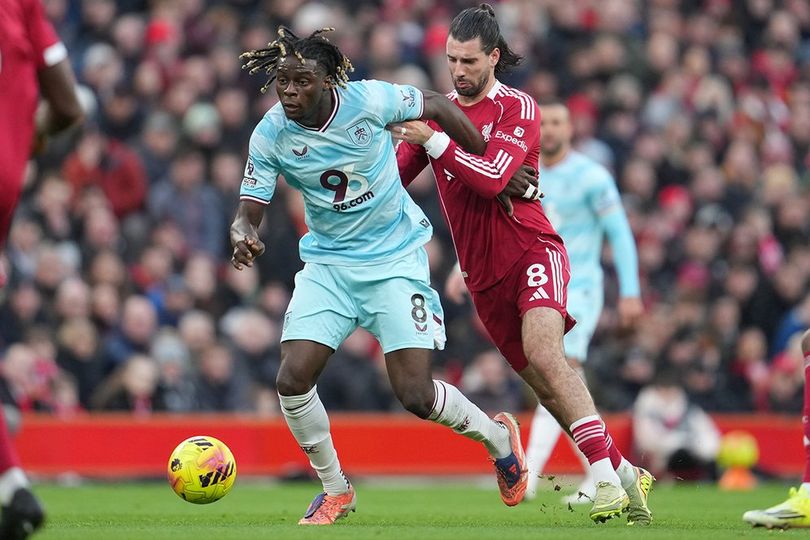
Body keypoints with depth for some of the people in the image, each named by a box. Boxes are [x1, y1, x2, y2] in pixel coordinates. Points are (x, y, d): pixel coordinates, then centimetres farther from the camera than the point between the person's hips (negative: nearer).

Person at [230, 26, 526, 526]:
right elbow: (250, 210, -9)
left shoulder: (368, 100, -19)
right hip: (329, 264, 3)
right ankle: (336, 489, 10)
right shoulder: (270, 136, -12)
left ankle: (498, 436, 21)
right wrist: (244, 235, -33)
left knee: (416, 394, -10)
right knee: (292, 380, -13)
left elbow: (438, 106, -2)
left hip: (396, 259, -3)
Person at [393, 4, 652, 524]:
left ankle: (605, 475, -31)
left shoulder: (519, 108, -5)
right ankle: (624, 471, 15)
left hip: (532, 251, -6)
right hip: (483, 275, 6)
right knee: (546, 384, 5)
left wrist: (433, 141, -20)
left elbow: (491, 178, -19)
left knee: (543, 352, -28)